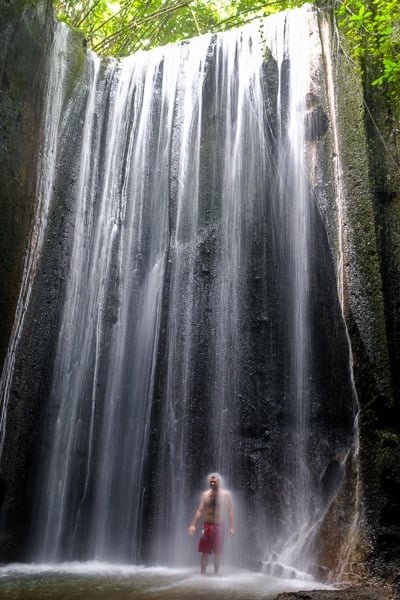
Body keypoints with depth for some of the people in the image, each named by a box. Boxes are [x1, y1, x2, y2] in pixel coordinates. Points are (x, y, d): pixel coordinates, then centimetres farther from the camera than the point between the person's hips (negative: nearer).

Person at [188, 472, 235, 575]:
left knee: (218, 553, 7)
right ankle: (202, 573, 7)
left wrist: (232, 527, -9)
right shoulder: (205, 494, 5)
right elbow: (199, 511, 7)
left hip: (219, 526, -1)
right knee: (205, 552, 0)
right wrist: (193, 525, 1)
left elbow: (230, 512, -3)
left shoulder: (225, 494, -2)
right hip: (207, 526, 1)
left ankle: (216, 573, 20)